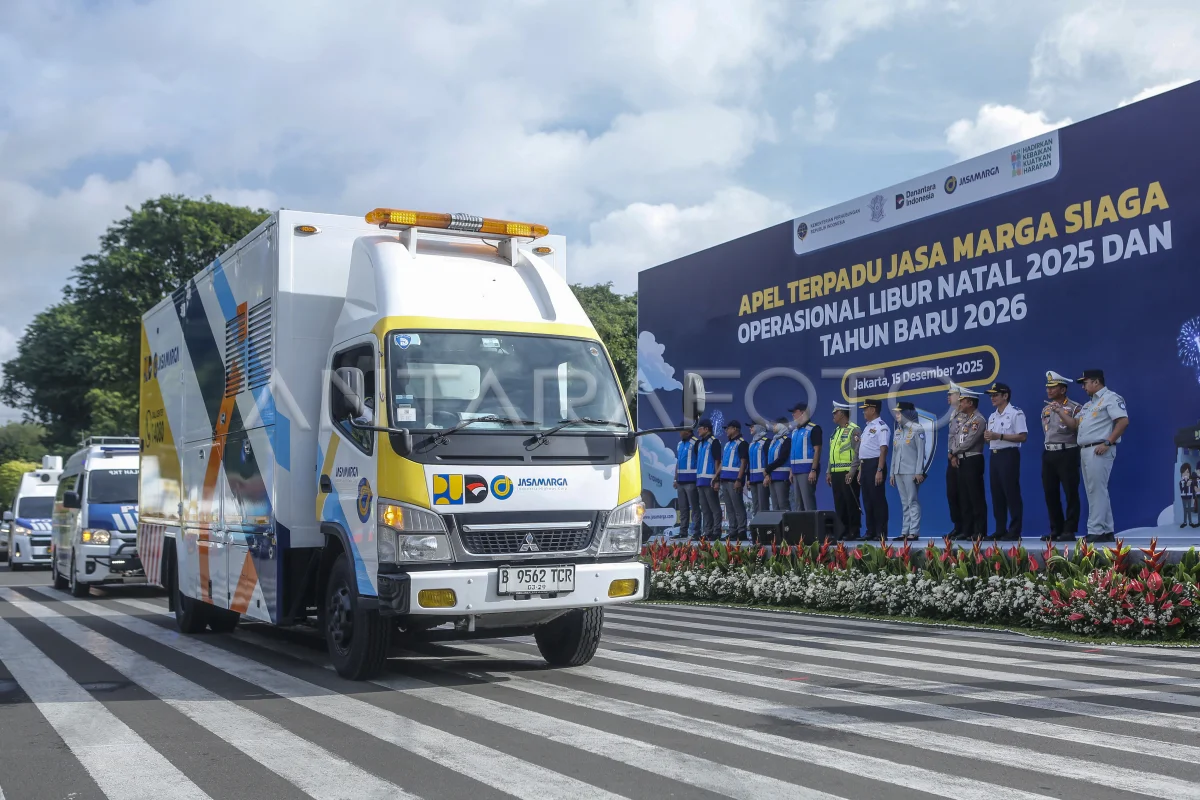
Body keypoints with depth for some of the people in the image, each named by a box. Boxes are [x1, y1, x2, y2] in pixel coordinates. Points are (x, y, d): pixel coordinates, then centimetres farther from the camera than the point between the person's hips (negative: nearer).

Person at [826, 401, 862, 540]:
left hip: (848, 473, -8)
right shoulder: (836, 431, 19)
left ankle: (854, 532, 0)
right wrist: (829, 472, 17)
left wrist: (852, 472, -19)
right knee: (839, 504, 9)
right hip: (836, 473, 8)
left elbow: (857, 453, -13)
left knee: (851, 503, -4)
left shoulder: (854, 430, -8)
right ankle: (842, 531, 14)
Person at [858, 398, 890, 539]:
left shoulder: (881, 427, -11)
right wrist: (861, 470, 19)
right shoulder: (867, 427, 18)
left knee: (878, 499, -6)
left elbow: (883, 450, -18)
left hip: (875, 465, -9)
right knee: (867, 500, 11)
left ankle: (881, 532, -3)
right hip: (865, 465, 9)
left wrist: (879, 470, -24)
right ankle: (870, 532, 16)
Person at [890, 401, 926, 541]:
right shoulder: (898, 431, 16)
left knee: (913, 501, -6)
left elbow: (921, 452, -8)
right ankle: (905, 531, 8)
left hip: (911, 471, -7)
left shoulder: (917, 429, -4)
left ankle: (914, 532, -6)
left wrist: (919, 472, -14)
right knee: (904, 503, 8)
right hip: (899, 472, 7)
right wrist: (893, 473, 15)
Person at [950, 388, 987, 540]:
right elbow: (956, 439, 15)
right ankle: (966, 530, 13)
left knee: (976, 497, -7)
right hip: (961, 462, 9)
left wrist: (953, 451, -2)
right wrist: (954, 455, -3)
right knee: (964, 498, 9)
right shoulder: (965, 419, 19)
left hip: (973, 461, -9)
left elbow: (968, 442, -17)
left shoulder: (978, 420, -10)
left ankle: (979, 531, -5)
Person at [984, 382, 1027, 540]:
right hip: (994, 456, 8)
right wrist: (987, 438, -1)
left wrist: (999, 436, -18)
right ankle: (1000, 530, 13)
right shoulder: (992, 417, 18)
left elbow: (1023, 436, -14)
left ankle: (1015, 530, -3)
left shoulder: (1015, 413, -6)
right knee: (996, 494, 8)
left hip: (1009, 455, -8)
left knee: (1011, 493, -7)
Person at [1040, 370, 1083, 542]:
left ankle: (1069, 530, -2)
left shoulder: (1074, 407, -5)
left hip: (1067, 453, -7)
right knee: (1050, 493, 6)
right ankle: (1056, 530, 13)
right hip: (1048, 454, 7)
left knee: (1070, 492, -5)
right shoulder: (1046, 409, 16)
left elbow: (1079, 429, -16)